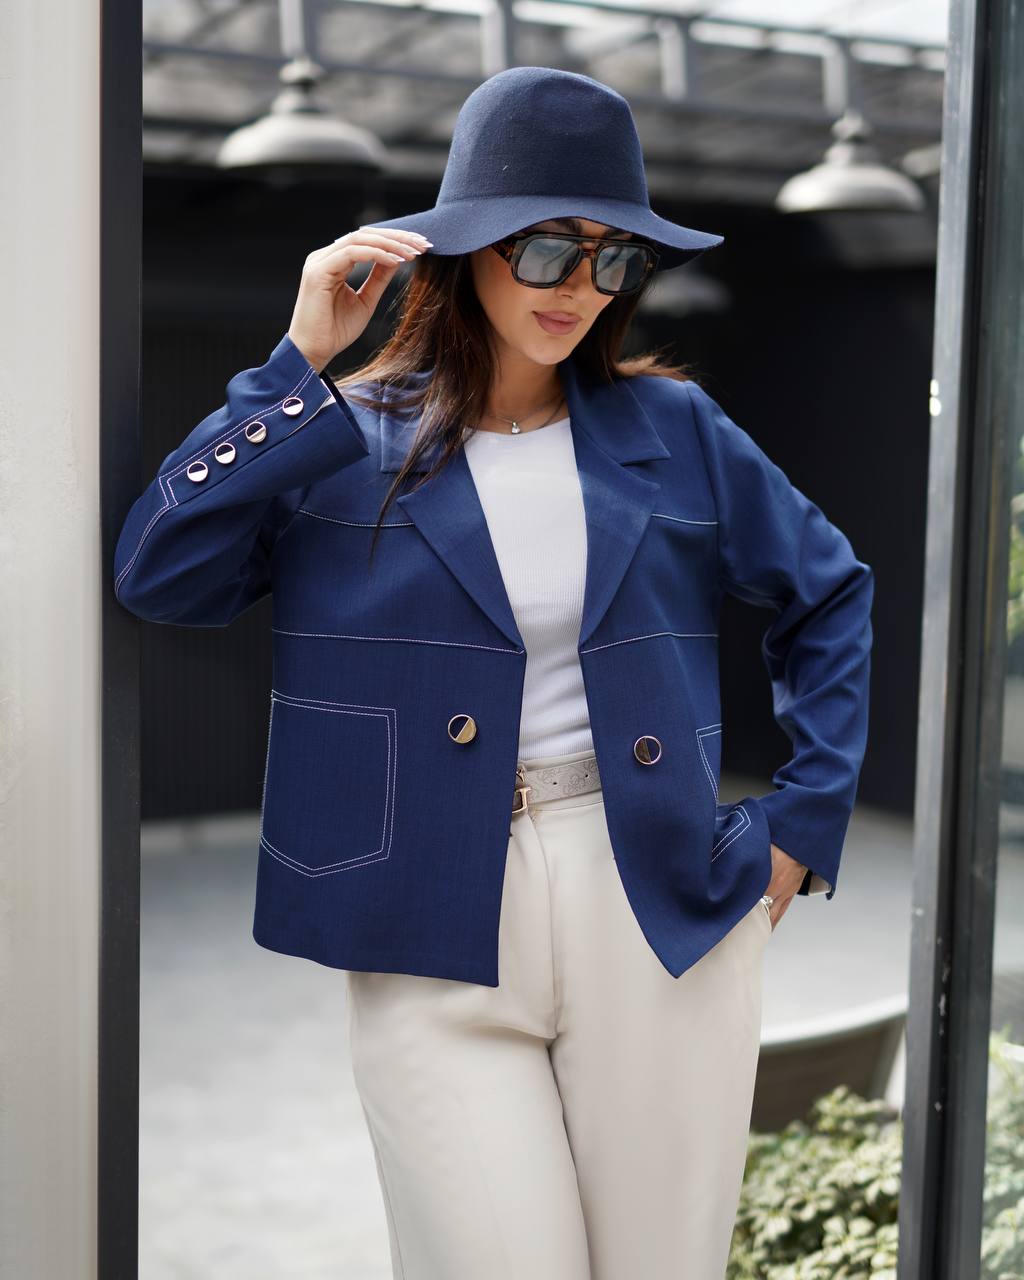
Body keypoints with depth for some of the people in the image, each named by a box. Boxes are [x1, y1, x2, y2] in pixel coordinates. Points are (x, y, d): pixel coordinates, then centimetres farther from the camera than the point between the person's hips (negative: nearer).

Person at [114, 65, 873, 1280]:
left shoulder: (673, 430, 7)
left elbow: (831, 596, 18)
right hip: (438, 948, -2)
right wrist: (302, 363, -13)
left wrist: (805, 816, 11)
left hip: (664, 911, 3)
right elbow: (157, 573, -13)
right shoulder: (350, 441, 1)